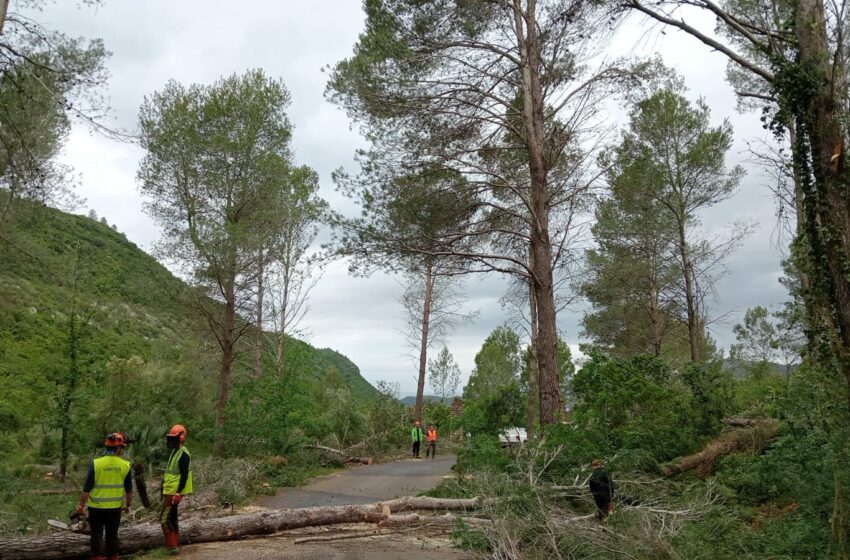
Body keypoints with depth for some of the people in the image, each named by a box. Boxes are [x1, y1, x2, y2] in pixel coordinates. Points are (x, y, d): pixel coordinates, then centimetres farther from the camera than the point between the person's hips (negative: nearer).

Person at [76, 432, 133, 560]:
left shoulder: (95, 463, -11)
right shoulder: (125, 465, -6)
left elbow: (87, 488, -9)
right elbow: (129, 490, 2)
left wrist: (81, 505, 1)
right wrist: (128, 505, 15)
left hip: (96, 507, -1)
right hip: (115, 507, 1)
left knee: (97, 533, 10)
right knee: (112, 534, 14)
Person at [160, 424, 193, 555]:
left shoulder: (183, 454, -18)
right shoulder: (175, 451, 13)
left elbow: (184, 475, -22)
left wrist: (178, 493, -26)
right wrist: (165, 489, 23)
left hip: (174, 492, -10)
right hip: (169, 491, 10)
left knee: (164, 518, -8)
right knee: (172, 517, 16)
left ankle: (172, 546, -4)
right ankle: (175, 544, 25)